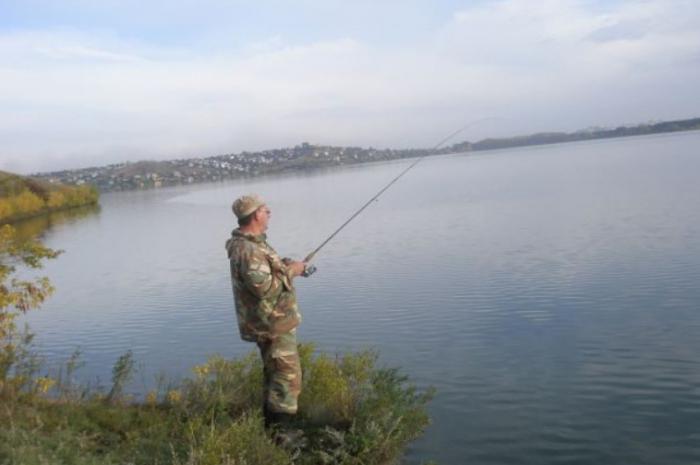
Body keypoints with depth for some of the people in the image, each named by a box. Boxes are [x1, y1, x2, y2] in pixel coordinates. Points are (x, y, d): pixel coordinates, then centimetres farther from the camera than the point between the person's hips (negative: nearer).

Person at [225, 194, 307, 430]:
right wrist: (289, 272, -18)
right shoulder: (249, 250, -25)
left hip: (268, 323, 11)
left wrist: (286, 264, 5)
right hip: (274, 325, -11)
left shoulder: (250, 243, 8)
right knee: (288, 376, -4)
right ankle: (281, 426, 2)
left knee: (274, 373, 21)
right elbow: (264, 287, -30)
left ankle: (271, 423, 32)